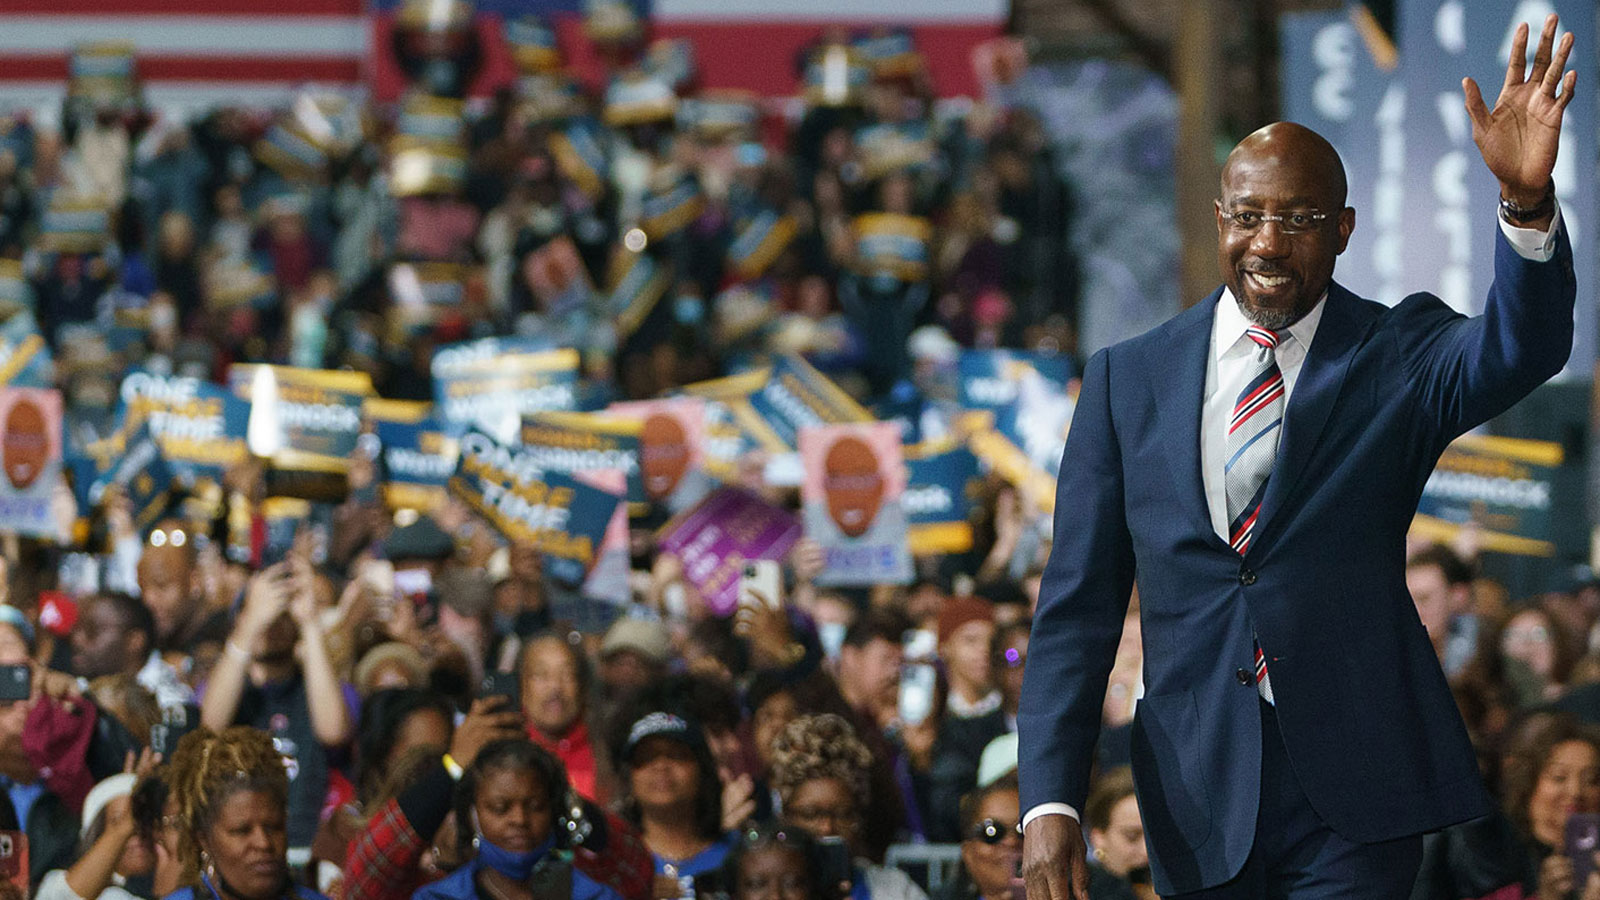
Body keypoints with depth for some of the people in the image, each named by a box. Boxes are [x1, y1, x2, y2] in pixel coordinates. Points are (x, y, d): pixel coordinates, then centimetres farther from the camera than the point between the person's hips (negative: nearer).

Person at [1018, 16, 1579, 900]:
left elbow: (1520, 352, -22)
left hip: (1354, 799, -2)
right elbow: (1078, 606, 3)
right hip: (1197, 797, 2)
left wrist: (1527, 202, -41)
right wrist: (1049, 802, -7)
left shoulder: (1397, 355, 1)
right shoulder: (1128, 379, 5)